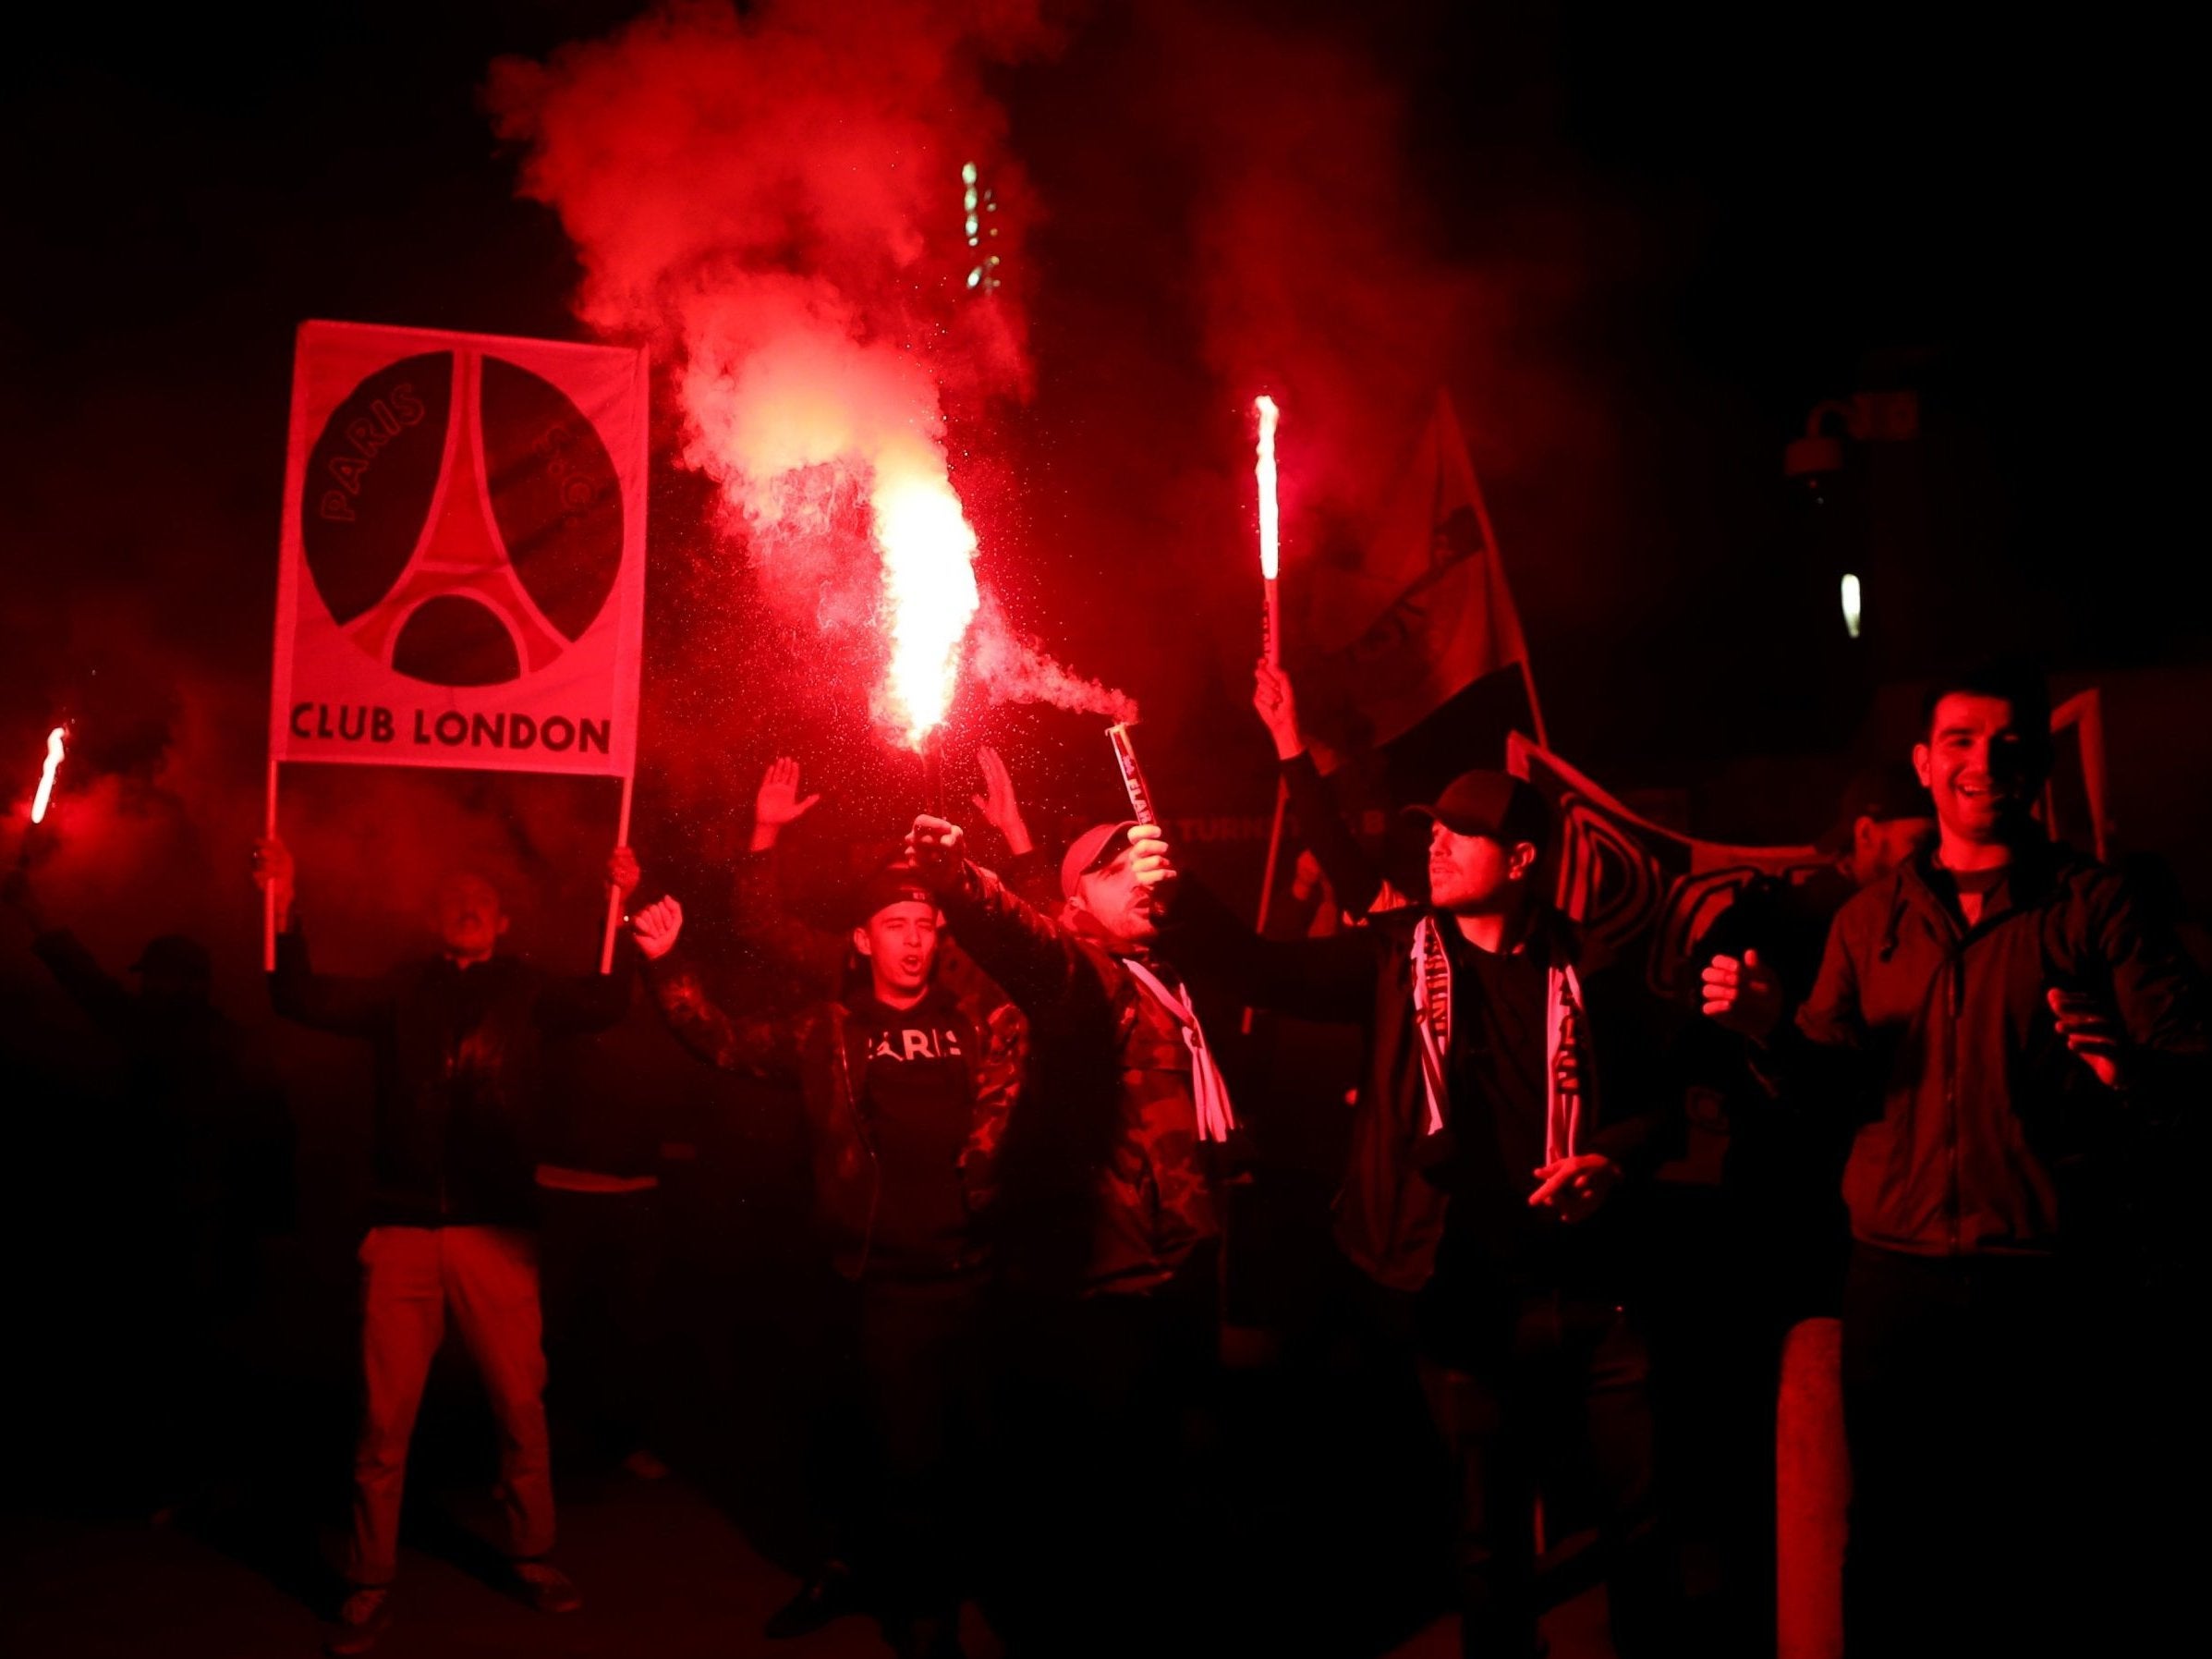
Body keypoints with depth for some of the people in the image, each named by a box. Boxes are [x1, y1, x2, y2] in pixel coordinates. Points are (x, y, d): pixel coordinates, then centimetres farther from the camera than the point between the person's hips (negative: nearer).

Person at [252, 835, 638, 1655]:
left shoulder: (525, 993, 6)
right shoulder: (403, 993, 9)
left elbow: (603, 1003, -10)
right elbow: (304, 999, -2)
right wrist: (285, 906, -15)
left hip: (496, 1232, 0)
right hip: (404, 1230, 0)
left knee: (521, 1405, 6)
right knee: (384, 1417, 4)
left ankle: (533, 1558, 24)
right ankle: (370, 1586, 18)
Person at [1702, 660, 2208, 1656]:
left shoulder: (2091, 908, 2)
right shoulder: (1869, 920, 11)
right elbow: (1832, 1092, 11)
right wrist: (1769, 1033, -9)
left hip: (2044, 1286, -2)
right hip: (1895, 1280, 3)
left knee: (2054, 1564, 3)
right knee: (1893, 1545, 10)